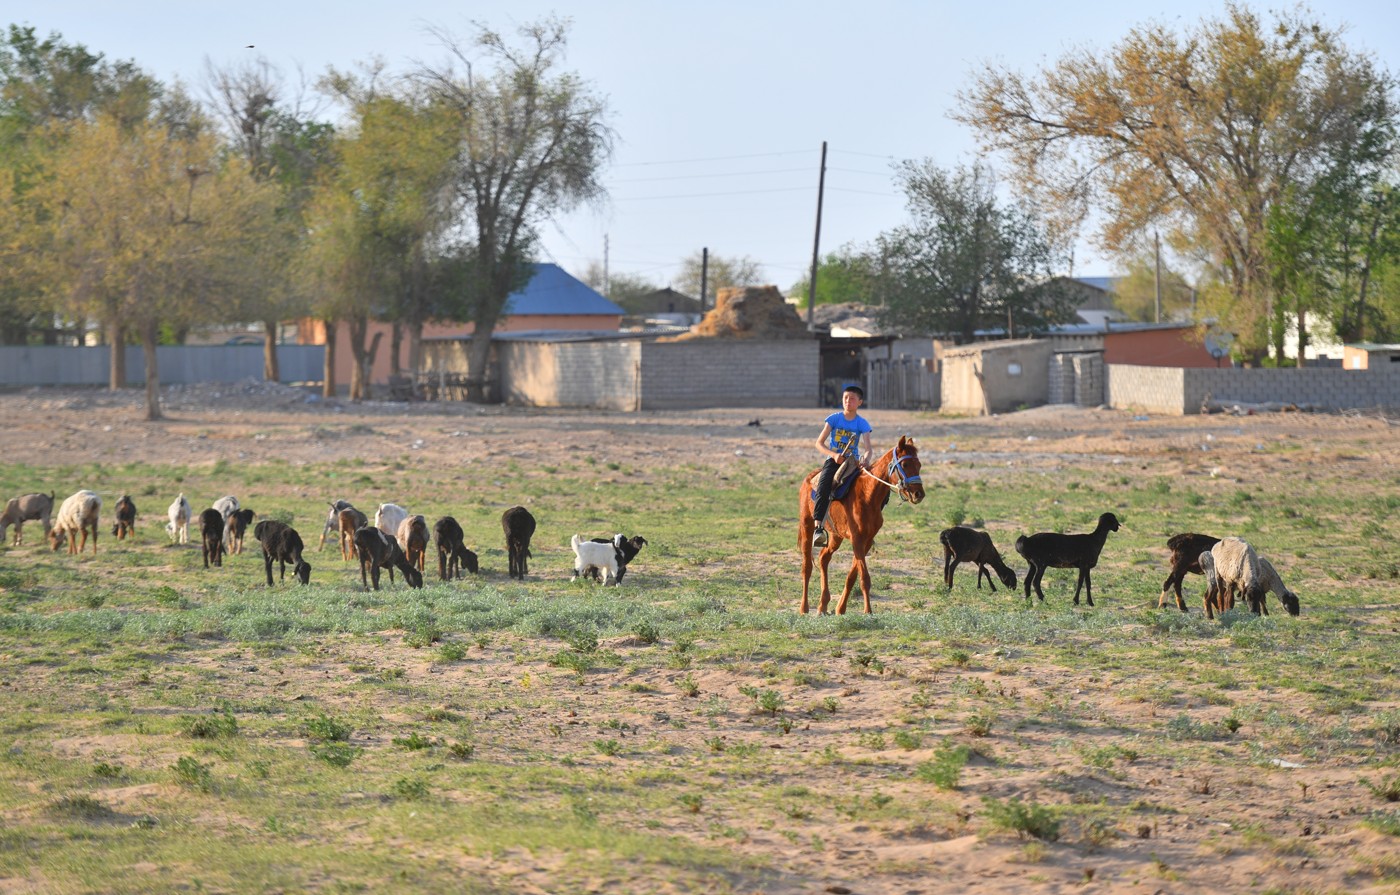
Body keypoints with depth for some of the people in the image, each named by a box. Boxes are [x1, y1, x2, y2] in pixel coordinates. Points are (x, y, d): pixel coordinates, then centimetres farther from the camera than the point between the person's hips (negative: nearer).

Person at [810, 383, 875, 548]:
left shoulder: (862, 423, 3)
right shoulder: (834, 418, 3)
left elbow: (869, 449, -7)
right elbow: (819, 443, 1)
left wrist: (866, 459, -31)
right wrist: (834, 454, -17)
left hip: (853, 462, 1)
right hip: (833, 460, -1)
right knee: (823, 485, -31)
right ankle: (819, 528, -39)